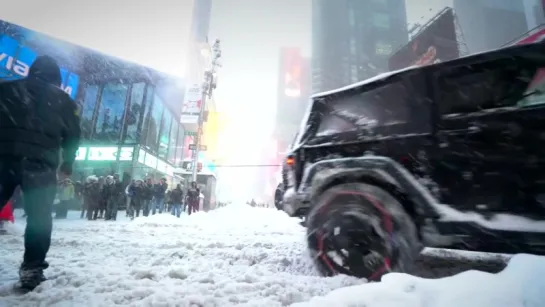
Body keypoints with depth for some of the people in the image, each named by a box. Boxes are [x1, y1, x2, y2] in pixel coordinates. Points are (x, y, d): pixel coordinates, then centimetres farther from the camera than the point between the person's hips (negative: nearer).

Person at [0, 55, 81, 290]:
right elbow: (73, 136, 8)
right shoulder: (63, 100, 10)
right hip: (40, 164, -2)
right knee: (40, 218, 4)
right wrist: (67, 165, 16)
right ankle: (31, 269, 5)